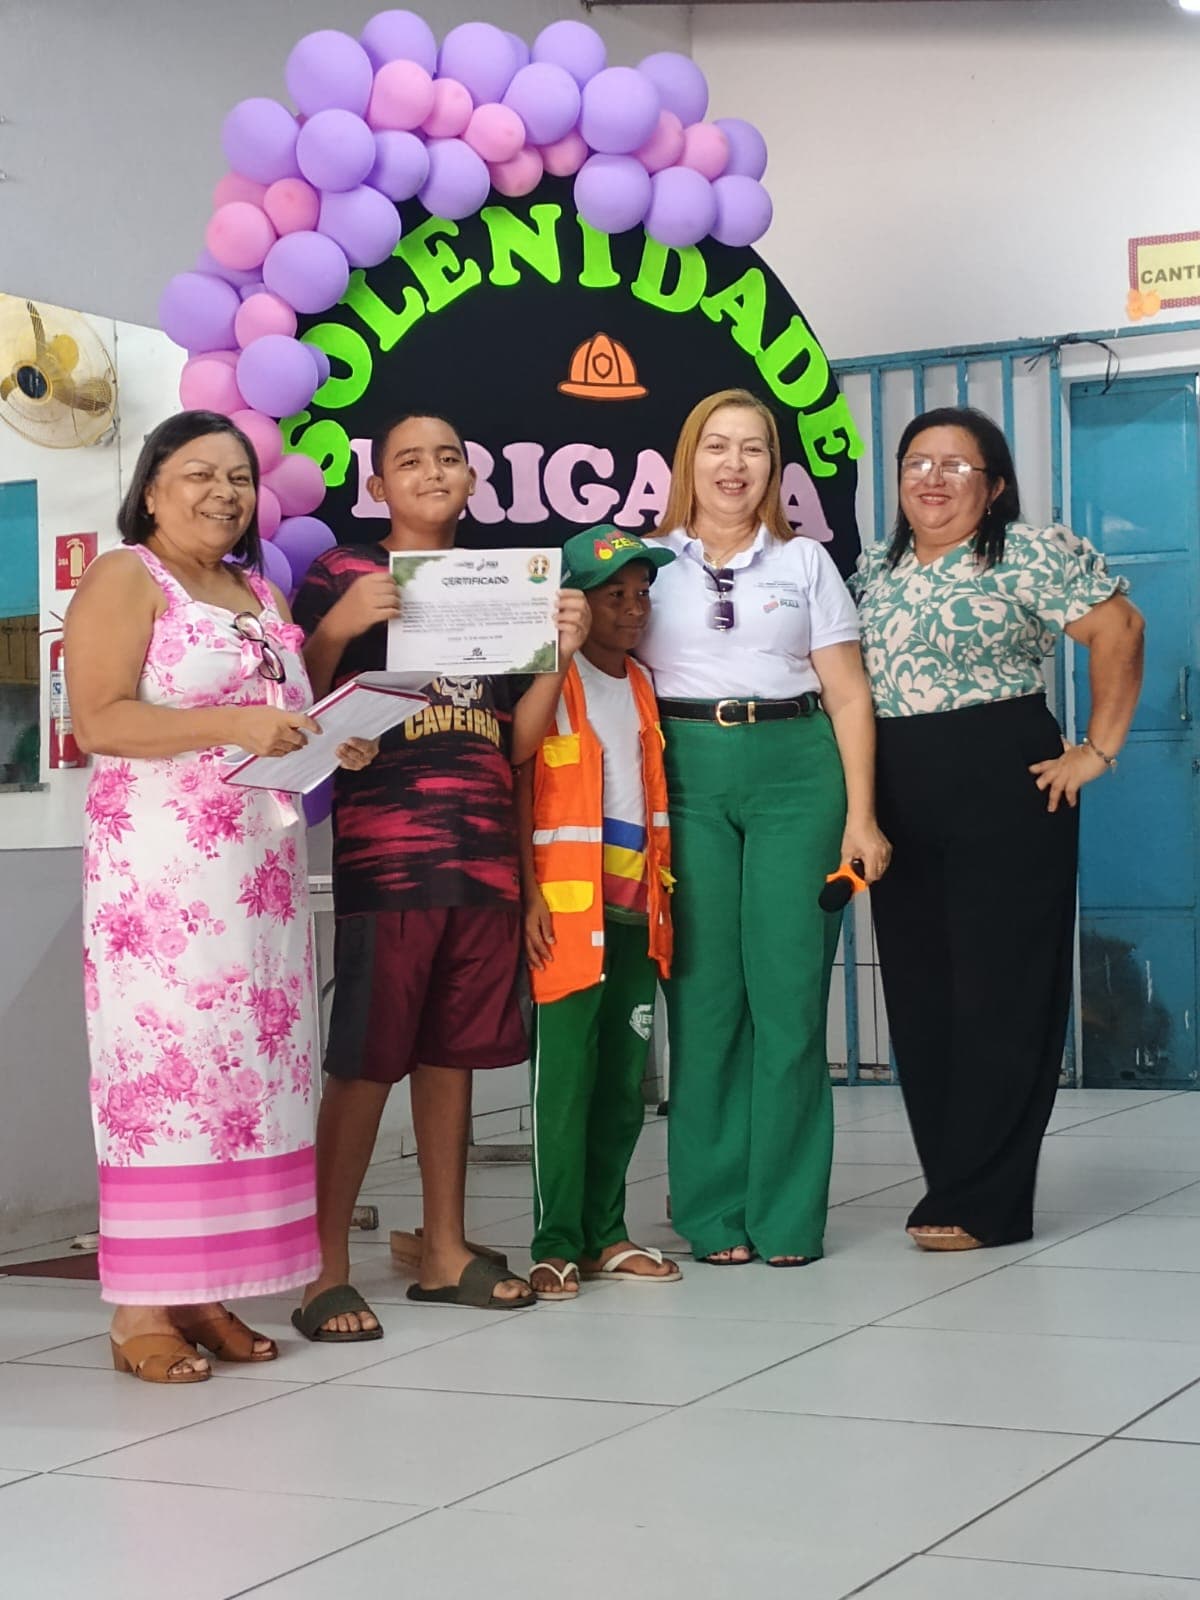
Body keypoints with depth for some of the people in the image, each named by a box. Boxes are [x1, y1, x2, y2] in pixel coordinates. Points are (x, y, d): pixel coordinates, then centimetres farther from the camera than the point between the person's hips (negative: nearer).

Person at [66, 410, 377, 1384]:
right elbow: (97, 722, -12)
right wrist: (233, 725, -21)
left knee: (251, 1064, 4)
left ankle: (206, 1291, 8)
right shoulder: (124, 579, -1)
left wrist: (335, 745, 7)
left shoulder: (263, 597, 21)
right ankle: (140, 1307, -6)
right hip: (161, 864, -7)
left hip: (264, 865, 8)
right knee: (162, 1059, -9)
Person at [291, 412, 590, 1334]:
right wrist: (338, 627, -19)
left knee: (454, 1052, 9)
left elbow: (518, 742, 14)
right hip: (384, 851, -5)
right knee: (367, 1060, -7)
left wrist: (560, 651, 1)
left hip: (486, 852, 5)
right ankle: (327, 1268, -2)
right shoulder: (342, 576, 2)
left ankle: (445, 1250, 18)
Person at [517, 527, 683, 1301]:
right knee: (565, 1076, -5)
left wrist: (664, 890, 12)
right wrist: (531, 895, -14)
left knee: (624, 1078, 9)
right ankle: (557, 1244, 1)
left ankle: (604, 1232, 17)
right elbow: (520, 791, -8)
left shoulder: (644, 686, 15)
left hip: (637, 909, 6)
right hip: (567, 908, -6)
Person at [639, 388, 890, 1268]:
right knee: (704, 990, 0)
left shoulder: (807, 563, 10)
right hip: (685, 774, 0)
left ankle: (788, 1215, 6)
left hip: (794, 771, 0)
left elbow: (848, 695, 7)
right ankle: (715, 1212, 9)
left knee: (789, 991, -3)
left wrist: (861, 816, 0)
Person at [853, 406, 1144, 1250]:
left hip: (1003, 790, -7)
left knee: (999, 994, -4)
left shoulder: (1033, 554, -6)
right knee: (919, 998, 8)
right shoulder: (874, 569, 14)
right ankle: (955, 1187, 16)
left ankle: (983, 1204, -1)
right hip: (898, 800, 7)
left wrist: (1099, 748, -12)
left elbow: (1118, 631, -10)